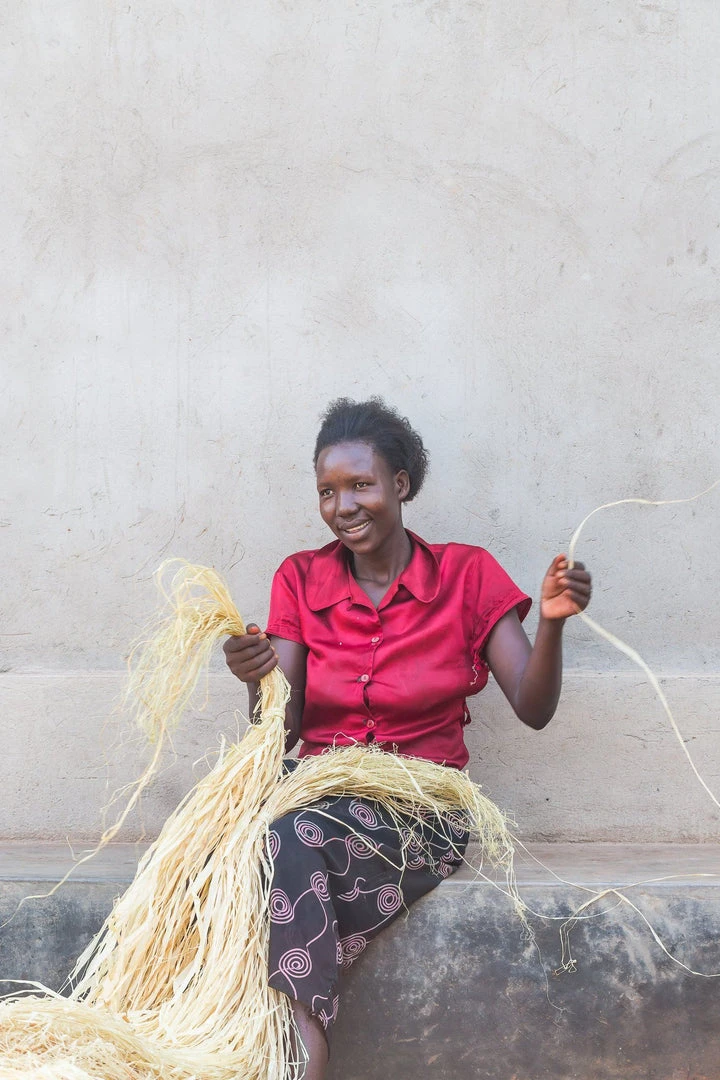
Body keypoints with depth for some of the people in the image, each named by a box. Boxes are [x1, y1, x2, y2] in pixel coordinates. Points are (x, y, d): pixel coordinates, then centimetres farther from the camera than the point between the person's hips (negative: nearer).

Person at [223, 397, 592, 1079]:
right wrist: (258, 680, -21)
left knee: (293, 839, -31)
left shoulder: (467, 575, 3)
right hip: (315, 791, 2)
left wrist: (551, 622, -21)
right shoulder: (300, 581, 8)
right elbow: (280, 733, 1)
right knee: (285, 839, -33)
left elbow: (533, 709, -4)